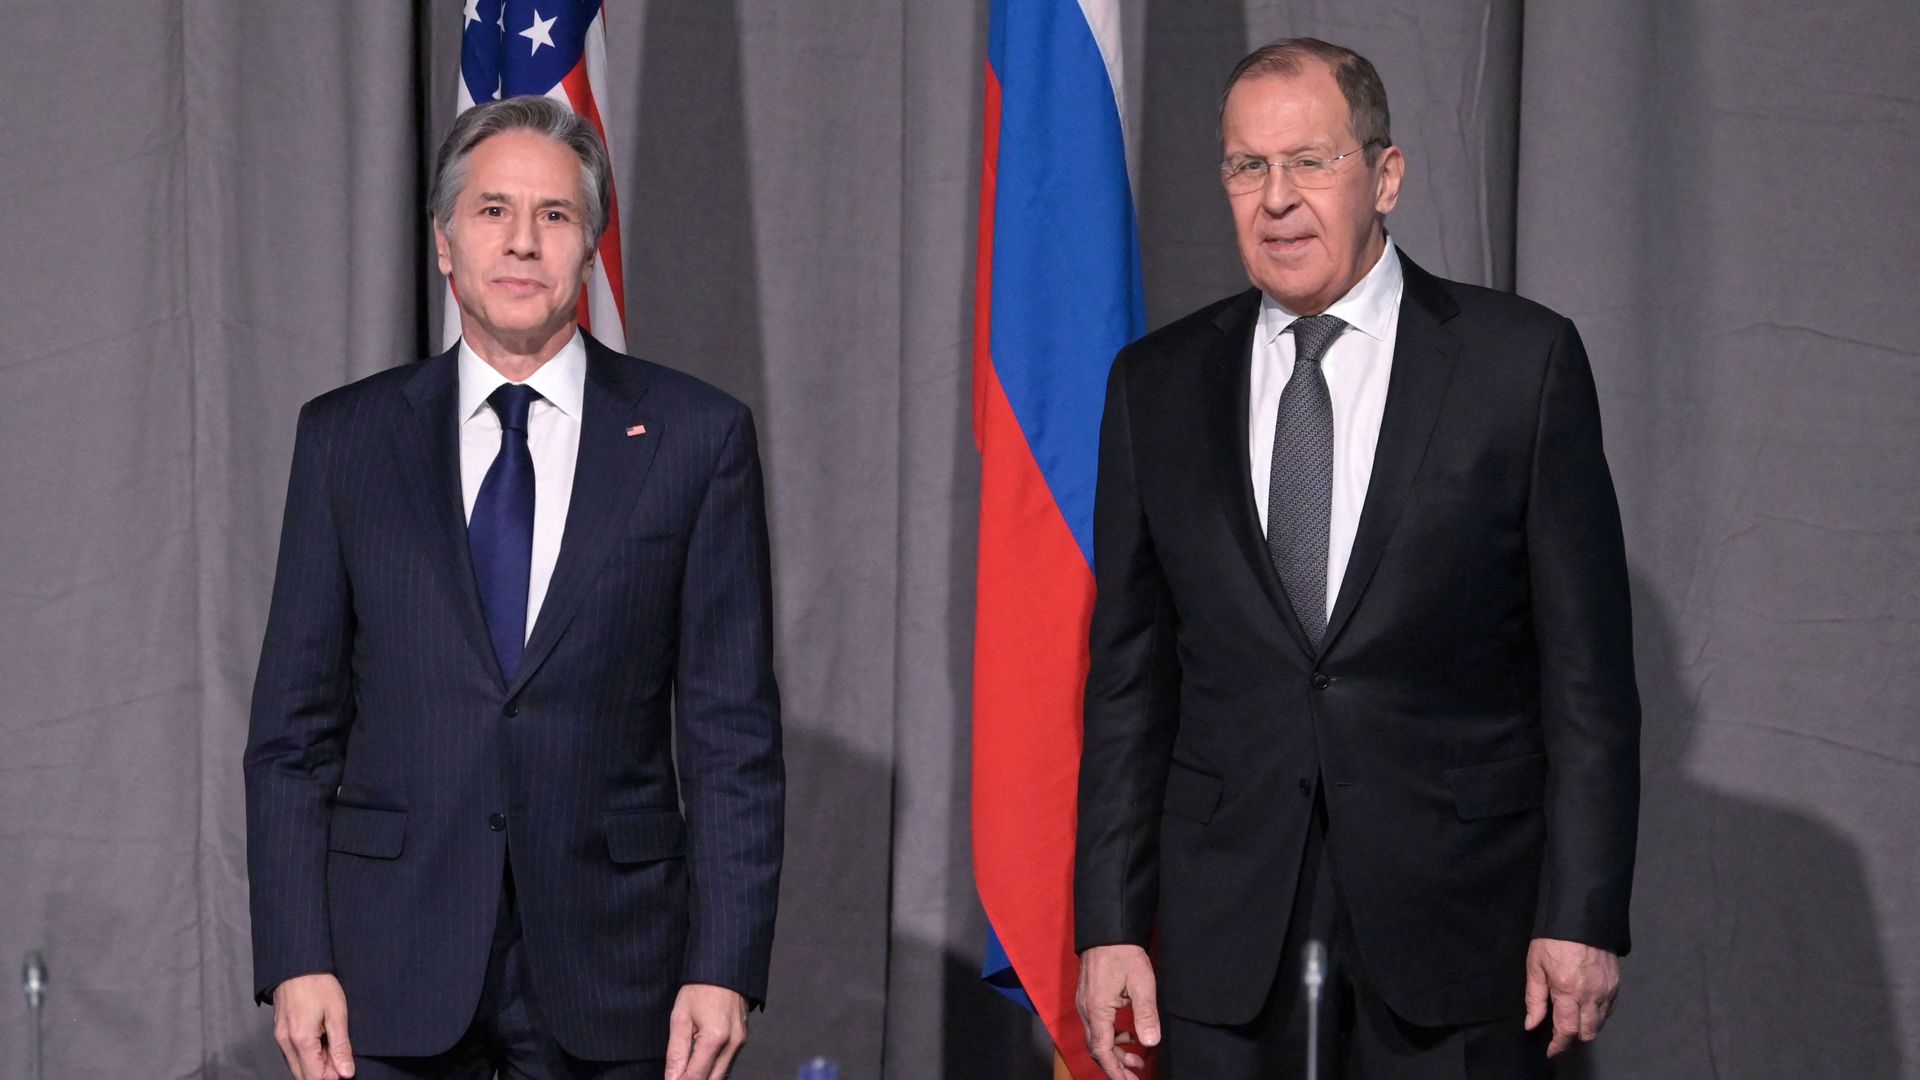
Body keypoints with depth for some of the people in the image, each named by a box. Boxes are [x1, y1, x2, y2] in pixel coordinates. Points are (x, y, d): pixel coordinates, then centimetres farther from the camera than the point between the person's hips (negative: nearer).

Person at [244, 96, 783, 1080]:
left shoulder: (694, 436, 3)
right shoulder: (345, 436, 6)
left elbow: (732, 729, 1)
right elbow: (294, 728, 5)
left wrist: (724, 967, -7)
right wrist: (295, 960, -4)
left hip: (610, 977, -1)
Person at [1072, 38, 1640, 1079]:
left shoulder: (1523, 360, -1)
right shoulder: (1157, 384, 7)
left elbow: (1586, 667, -2)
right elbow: (1127, 674, 7)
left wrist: (1582, 913, -8)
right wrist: (1109, 923, 2)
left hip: (1454, 925, -2)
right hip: (1223, 945, 2)